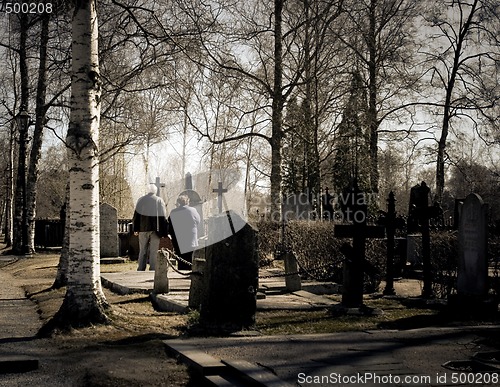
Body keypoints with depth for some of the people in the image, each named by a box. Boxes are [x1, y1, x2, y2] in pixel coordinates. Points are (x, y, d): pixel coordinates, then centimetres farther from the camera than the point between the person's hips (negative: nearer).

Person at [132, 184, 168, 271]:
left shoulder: (141, 200, 4)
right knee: (154, 251, 2)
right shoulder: (159, 200, 0)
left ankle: (141, 269, 10)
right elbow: (163, 216, -3)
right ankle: (153, 269, -2)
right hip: (155, 229, -2)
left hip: (143, 228, 2)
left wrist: (136, 229, 6)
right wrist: (164, 231, -1)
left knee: (143, 250, 10)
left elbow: (136, 215, 3)